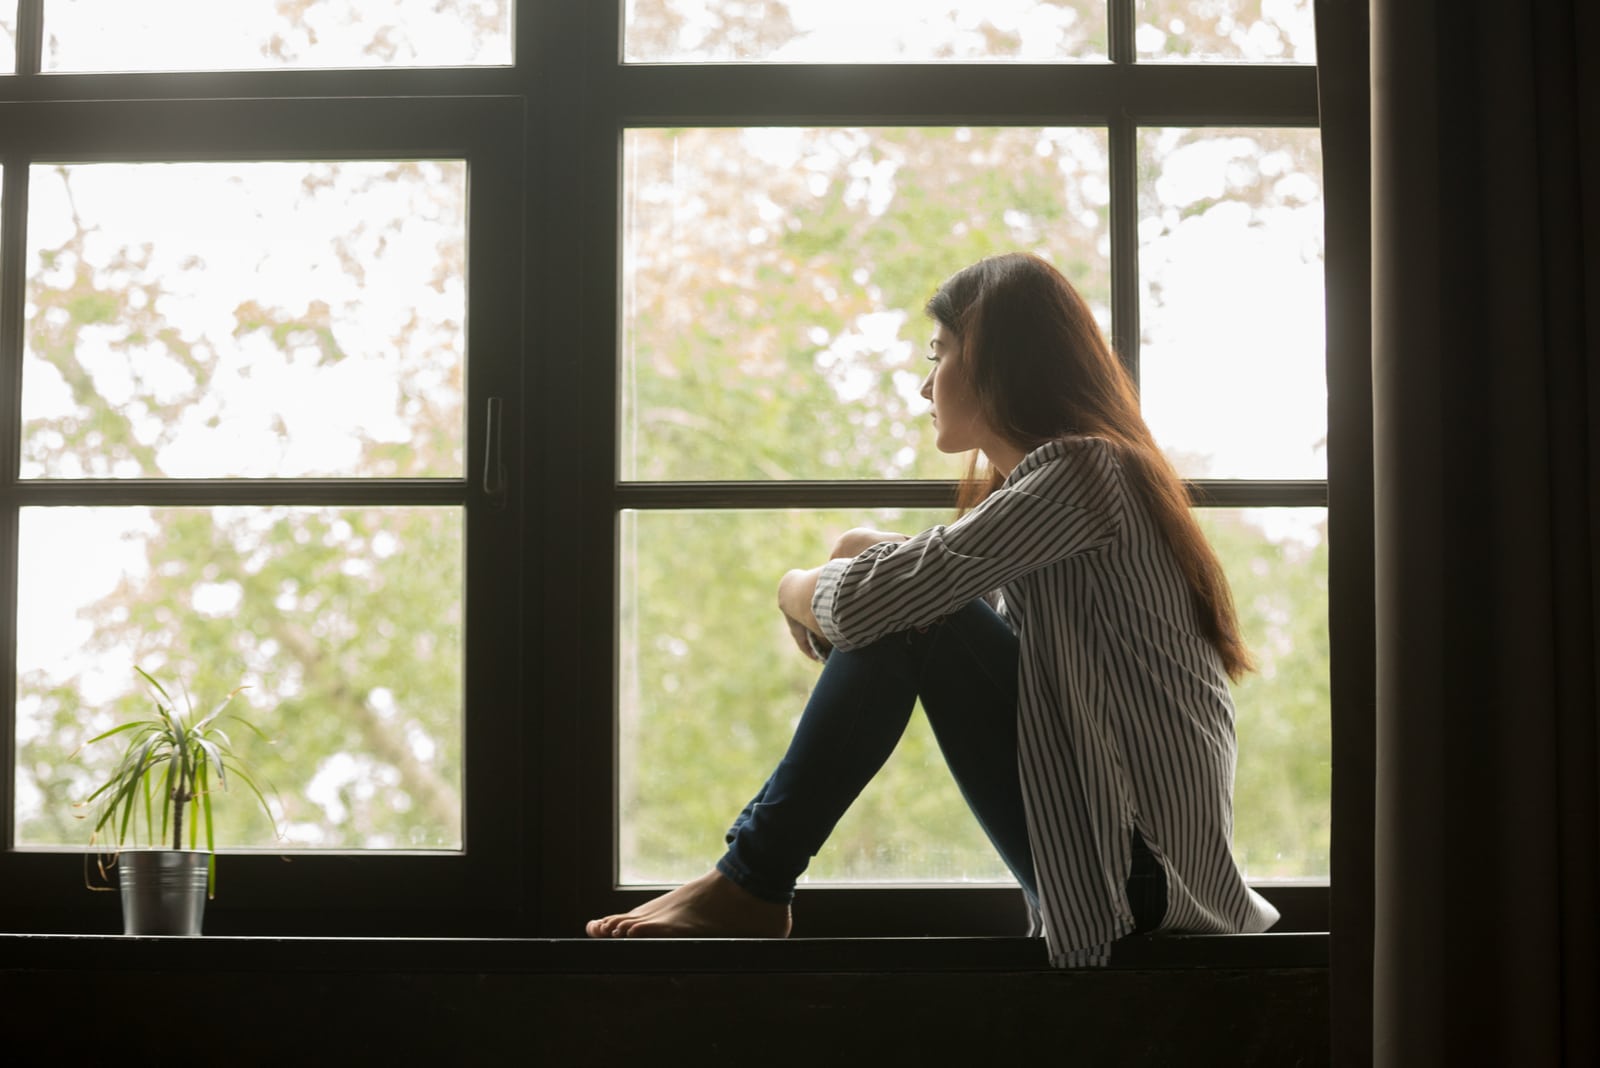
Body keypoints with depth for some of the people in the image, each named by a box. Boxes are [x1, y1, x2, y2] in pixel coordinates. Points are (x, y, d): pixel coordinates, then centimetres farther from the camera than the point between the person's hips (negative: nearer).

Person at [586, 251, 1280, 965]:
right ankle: (752, 878, 4)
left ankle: (750, 887, -8)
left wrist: (798, 590, 2)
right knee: (907, 607, 8)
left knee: (907, 614, -15)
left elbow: (867, 601, -20)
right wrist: (866, 554, 1)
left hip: (1140, 870, -9)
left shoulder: (1078, 471, -14)